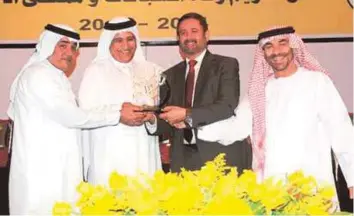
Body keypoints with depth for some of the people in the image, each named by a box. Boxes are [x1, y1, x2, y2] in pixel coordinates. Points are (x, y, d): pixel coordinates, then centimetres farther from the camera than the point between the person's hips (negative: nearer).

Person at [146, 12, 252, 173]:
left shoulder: (226, 65, 1)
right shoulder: (170, 75, 14)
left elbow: (227, 106, -13)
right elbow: (169, 121, 11)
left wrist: (187, 115, -19)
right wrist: (152, 121, -10)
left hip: (221, 156, -3)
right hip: (183, 159, 4)